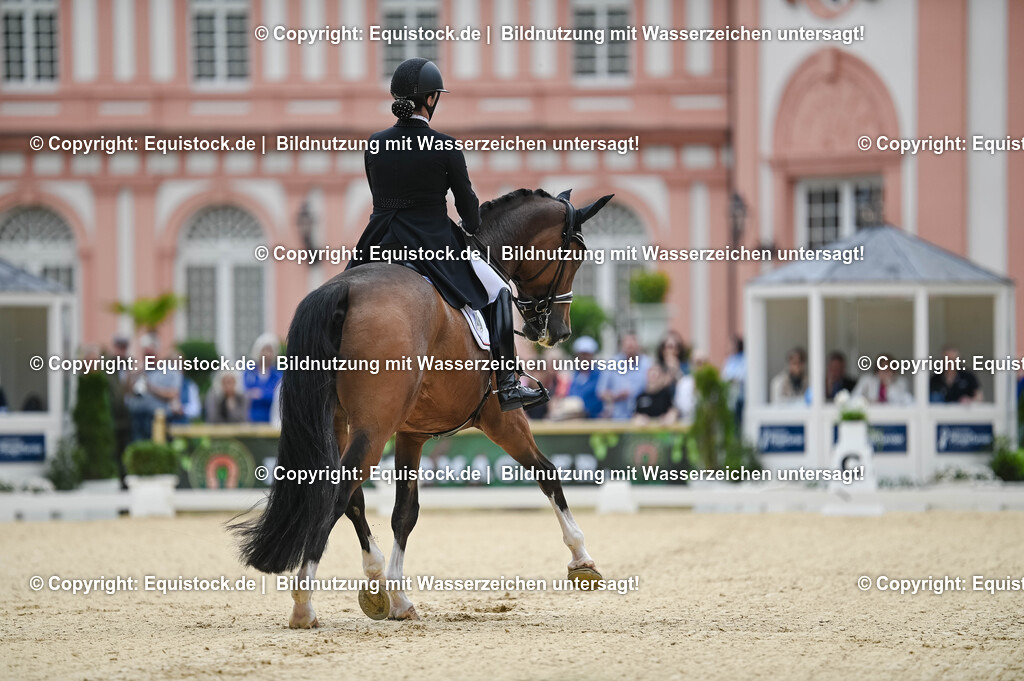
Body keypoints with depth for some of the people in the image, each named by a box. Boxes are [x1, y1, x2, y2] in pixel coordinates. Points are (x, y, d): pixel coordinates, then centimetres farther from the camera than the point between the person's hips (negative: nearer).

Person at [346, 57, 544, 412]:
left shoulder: (374, 144, 1)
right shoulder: (445, 148, -11)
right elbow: (467, 204, 0)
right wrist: (473, 230, 23)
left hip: (380, 246, 4)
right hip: (433, 246, -4)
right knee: (497, 291, 14)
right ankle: (507, 386, 10)